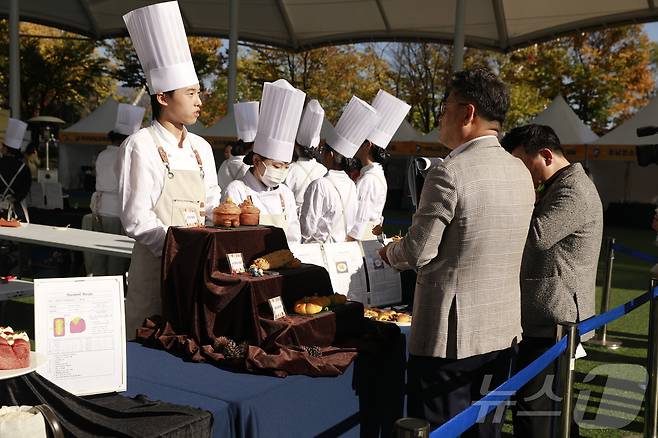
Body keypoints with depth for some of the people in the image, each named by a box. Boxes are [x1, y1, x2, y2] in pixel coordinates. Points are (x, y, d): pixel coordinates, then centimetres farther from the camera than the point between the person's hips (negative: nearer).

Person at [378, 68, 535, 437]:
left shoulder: (450, 173, -18)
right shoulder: (521, 172, 6)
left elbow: (418, 253, -16)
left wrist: (389, 253, 5)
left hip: (451, 334, -7)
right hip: (504, 329, 8)